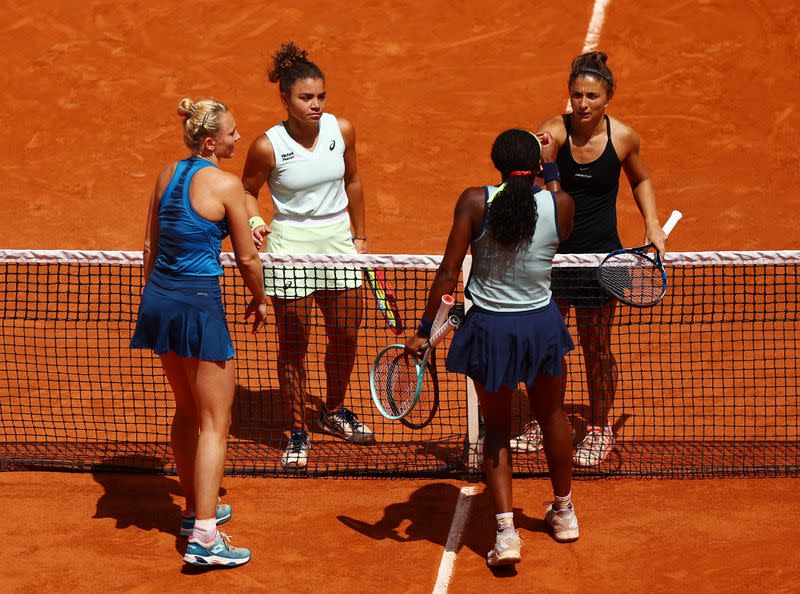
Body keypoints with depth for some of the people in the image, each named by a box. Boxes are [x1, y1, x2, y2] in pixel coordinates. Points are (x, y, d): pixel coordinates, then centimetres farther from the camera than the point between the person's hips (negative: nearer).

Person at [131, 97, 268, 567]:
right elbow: (247, 257, -7)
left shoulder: (167, 175, 8)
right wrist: (260, 301, 10)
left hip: (158, 299, 8)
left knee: (188, 411, 22)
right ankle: (204, 537, -8)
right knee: (215, 423, -3)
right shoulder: (225, 185, -13)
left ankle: (196, 510, 33)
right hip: (199, 304, -8)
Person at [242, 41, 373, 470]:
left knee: (345, 335, 13)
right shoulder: (268, 146, -16)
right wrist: (255, 222, -19)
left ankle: (333, 412, 36)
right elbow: (248, 190, 1)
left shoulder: (341, 130, -6)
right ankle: (298, 431, 15)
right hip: (291, 247, -4)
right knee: (293, 345, 1)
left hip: (337, 241, 4)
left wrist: (359, 237, 14)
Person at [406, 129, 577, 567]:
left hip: (489, 329, -1)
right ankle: (564, 511, 42)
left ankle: (506, 531, 3)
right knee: (551, 417, 25)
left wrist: (424, 330, -4)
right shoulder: (561, 204, -9)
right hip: (541, 325, 1)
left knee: (496, 428, 15)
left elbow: (448, 274, -12)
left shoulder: (474, 202, -13)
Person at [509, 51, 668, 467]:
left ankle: (600, 429, 25)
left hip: (599, 254, -1)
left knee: (596, 348, 7)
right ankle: (543, 423, 28)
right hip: (552, 250, 1)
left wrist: (652, 223, 0)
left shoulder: (623, 137, -7)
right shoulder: (556, 130, -11)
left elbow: (640, 180, 12)